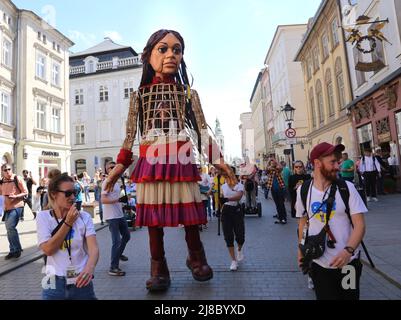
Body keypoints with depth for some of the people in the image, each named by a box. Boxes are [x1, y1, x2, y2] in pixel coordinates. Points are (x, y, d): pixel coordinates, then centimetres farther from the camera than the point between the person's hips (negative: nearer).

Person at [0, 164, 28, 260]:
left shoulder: (17, 179, -8)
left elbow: (25, 192, -8)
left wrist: (15, 196, -22)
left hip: (17, 206, -7)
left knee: (10, 227, -18)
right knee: (9, 229, 12)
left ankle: (17, 249, -3)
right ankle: (13, 251, 25)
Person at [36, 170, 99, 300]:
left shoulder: (84, 217, -6)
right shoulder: (43, 217, -3)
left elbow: (93, 247, -15)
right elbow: (48, 249, -12)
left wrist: (90, 267, -34)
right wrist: (68, 223, -18)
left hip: (81, 282, 1)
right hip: (55, 284, 0)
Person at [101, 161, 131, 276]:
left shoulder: (116, 182, 15)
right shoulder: (107, 182, -13)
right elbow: (103, 200, -22)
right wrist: (117, 200, -32)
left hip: (120, 214, 9)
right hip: (111, 216, -9)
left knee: (126, 236, 20)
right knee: (116, 241, -7)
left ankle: (118, 254, 43)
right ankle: (113, 268, 4)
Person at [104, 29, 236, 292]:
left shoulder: (188, 93, 12)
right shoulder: (140, 94, 12)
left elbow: (203, 129, 8)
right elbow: (130, 134, 11)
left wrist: (219, 160, 0)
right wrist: (120, 166, 4)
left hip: (181, 160, 0)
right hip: (151, 161, 1)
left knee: (190, 212, 3)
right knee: (154, 217, 3)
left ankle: (196, 257, 29)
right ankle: (159, 269, 20)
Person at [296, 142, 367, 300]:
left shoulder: (347, 187, -8)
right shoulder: (303, 190, -5)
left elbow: (359, 224, -10)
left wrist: (348, 250, -25)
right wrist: (301, 251, 11)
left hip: (347, 262, 0)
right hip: (318, 263, 0)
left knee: (350, 296, 17)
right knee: (323, 296, 10)